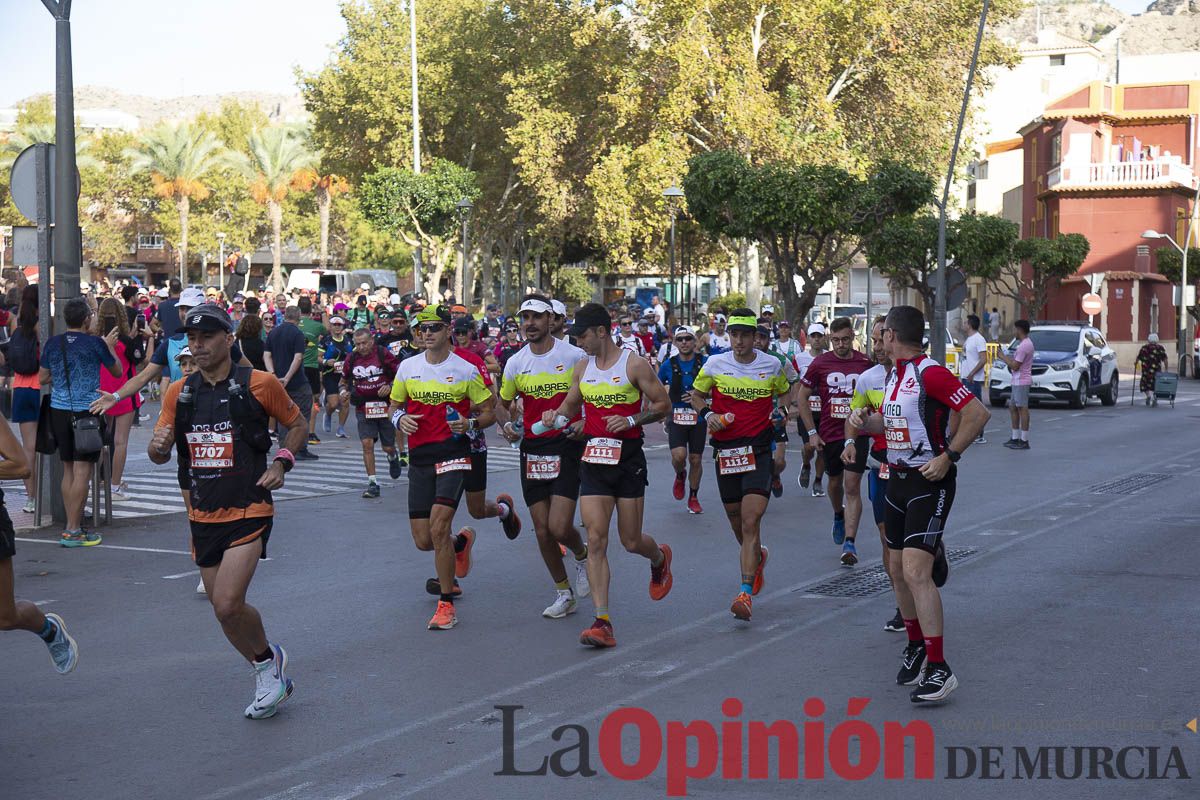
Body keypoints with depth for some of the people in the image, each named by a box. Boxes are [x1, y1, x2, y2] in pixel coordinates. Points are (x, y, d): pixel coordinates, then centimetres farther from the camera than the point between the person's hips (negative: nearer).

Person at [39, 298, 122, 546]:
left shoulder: (52, 343, 3)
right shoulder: (95, 343, -8)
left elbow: (43, 378, 10)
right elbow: (117, 371, 6)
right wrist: (110, 347, 20)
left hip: (59, 411, 5)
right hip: (86, 411, -5)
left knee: (68, 470, 13)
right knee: (82, 471, -3)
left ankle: (74, 525, 16)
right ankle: (72, 530, -6)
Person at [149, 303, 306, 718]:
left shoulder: (259, 384, -5)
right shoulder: (179, 392, 7)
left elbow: (297, 424, 9)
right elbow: (160, 455, 9)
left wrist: (281, 463, -7)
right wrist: (157, 446, -15)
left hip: (249, 510, -6)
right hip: (203, 515, 6)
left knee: (227, 604, -18)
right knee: (224, 609, 11)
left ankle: (268, 658, 9)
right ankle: (269, 671, 32)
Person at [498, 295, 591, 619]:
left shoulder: (575, 357, -6)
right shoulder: (515, 363, 4)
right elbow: (505, 403, 18)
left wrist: (586, 423, -14)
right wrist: (508, 426, -2)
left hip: (567, 447, -4)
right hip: (532, 450, 4)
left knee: (559, 527, -14)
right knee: (542, 531, 6)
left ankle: (582, 555, 21)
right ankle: (564, 593, 24)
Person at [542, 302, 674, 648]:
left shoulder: (634, 365, -7)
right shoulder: (583, 370, 9)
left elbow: (663, 404, -3)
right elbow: (570, 405, 24)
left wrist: (630, 420, -17)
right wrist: (555, 415, 2)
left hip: (628, 457, -4)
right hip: (594, 458, 4)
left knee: (631, 541, 5)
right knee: (596, 540, -8)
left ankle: (660, 558, 43)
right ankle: (602, 622, -9)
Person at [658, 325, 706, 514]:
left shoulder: (704, 363, -2)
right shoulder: (668, 365, 1)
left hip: (698, 417, 0)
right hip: (676, 416, 0)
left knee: (696, 459, 6)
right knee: (678, 456, -18)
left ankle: (693, 498, 23)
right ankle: (680, 475, 18)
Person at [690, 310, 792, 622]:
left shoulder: (772, 365, 2)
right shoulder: (715, 364, 1)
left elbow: (785, 393, 21)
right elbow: (696, 394, 16)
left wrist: (780, 412, 0)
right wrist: (707, 414, -4)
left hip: (759, 450, -2)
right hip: (725, 450, 2)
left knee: (751, 523, -15)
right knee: (737, 523, 14)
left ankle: (745, 593, -17)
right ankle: (757, 555, 48)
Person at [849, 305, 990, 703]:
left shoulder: (931, 374, -17)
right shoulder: (894, 375, 12)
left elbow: (978, 414, -20)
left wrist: (948, 457, -20)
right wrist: (864, 421, 5)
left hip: (930, 482, -9)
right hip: (898, 479, 9)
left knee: (916, 571, -17)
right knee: (899, 570, 14)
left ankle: (939, 669, -14)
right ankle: (916, 646, 32)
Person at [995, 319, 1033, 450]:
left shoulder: (1024, 346, -17)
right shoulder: (1026, 343, 15)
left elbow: (1015, 366, -18)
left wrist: (1003, 357, -6)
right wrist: (1005, 356, 12)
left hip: (1022, 381, -11)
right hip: (1017, 381, 11)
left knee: (1022, 409, -7)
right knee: (1012, 407, 15)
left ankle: (1024, 441, -4)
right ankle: (1015, 438, 21)